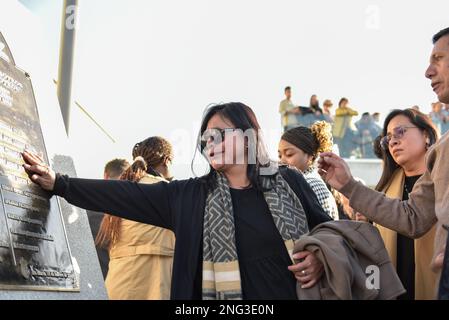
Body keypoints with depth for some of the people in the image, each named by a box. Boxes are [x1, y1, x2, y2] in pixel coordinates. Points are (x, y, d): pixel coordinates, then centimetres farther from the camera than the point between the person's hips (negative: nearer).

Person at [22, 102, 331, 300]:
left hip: (297, 293, -1)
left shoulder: (289, 182, 2)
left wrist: (321, 258, -13)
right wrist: (58, 183, -2)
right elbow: (126, 195, 1)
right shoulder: (188, 196, 5)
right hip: (226, 294, 1)